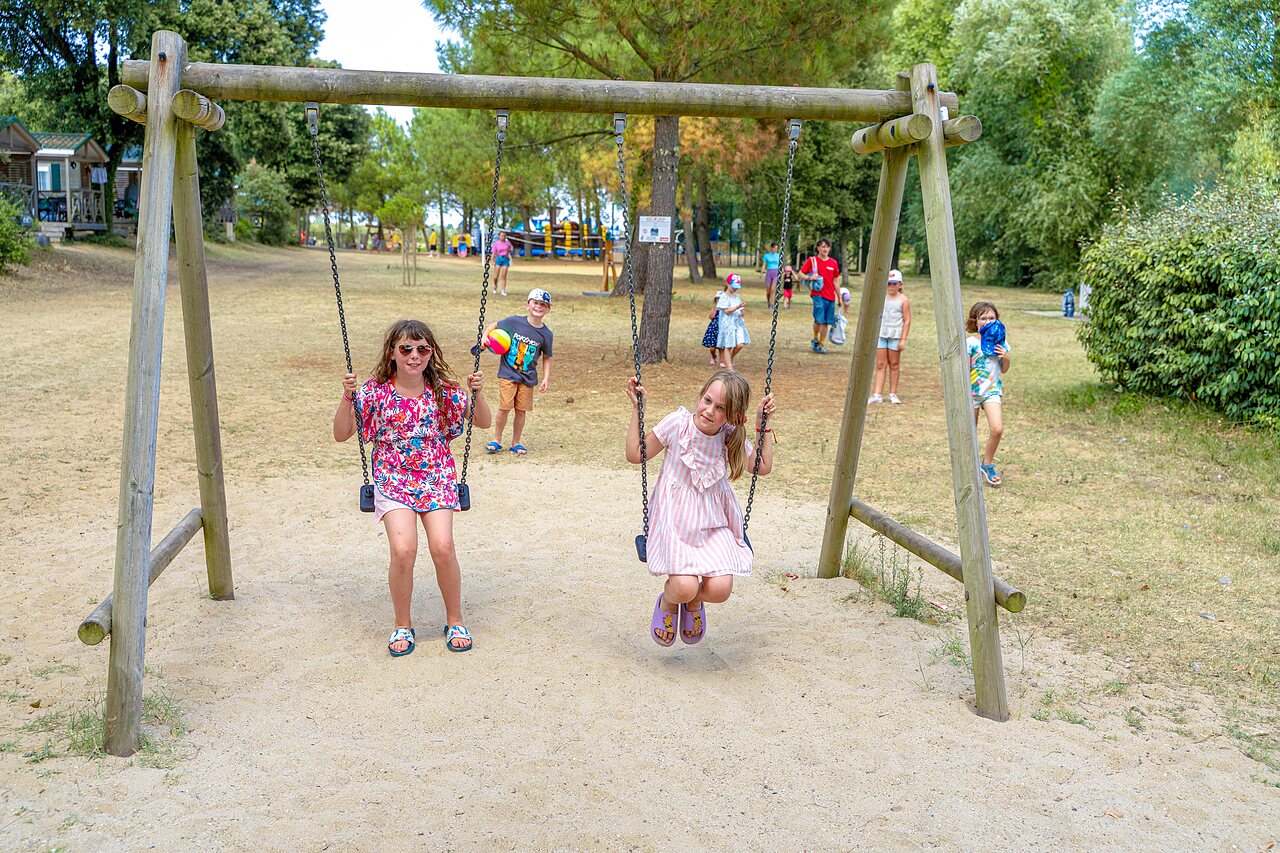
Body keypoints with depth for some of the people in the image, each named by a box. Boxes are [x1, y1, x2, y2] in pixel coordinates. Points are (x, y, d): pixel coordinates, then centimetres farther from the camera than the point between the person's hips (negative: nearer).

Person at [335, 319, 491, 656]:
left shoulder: (443, 390, -3)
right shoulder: (376, 391, -6)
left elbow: (484, 423, 4)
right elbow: (341, 434, -2)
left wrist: (477, 393, -14)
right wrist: (347, 397, -17)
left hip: (437, 479, 1)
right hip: (393, 480, -1)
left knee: (442, 547, -18)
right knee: (403, 550, -20)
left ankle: (455, 621, 6)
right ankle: (402, 625, 5)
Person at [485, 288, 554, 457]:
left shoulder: (546, 334, -3)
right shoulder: (514, 322, -7)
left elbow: (546, 358, 8)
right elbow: (494, 325, 9)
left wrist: (546, 379, 1)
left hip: (528, 378, 2)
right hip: (508, 374, -2)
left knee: (521, 410, 5)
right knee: (504, 408, -5)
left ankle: (516, 443, 21)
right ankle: (496, 440, 12)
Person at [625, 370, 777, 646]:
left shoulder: (733, 437, -2)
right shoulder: (677, 423, -11)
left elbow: (763, 467, 14)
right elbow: (635, 454, -1)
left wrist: (763, 423, 5)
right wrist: (636, 409, -8)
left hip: (712, 523, 3)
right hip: (673, 520, -3)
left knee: (720, 589, -19)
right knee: (684, 587, -26)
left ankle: (694, 602, 20)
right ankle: (668, 602, 14)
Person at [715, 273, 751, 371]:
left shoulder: (737, 296, 14)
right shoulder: (724, 297, -7)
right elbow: (727, 311, -16)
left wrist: (742, 312, -5)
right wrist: (738, 307, -26)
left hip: (738, 323, 6)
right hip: (728, 324, -6)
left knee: (740, 344, -5)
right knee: (728, 345, -1)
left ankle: (729, 359, 20)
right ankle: (729, 366, 7)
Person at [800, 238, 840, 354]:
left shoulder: (833, 263, 12)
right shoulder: (812, 260, 1)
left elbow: (835, 281, 17)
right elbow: (801, 273, 3)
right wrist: (809, 277, -18)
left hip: (830, 296, 4)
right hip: (818, 294, -4)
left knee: (827, 322, 4)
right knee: (819, 320, -15)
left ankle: (821, 345, 15)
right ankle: (815, 340, 9)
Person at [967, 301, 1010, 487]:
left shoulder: (1000, 342, 5)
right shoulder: (970, 343, -8)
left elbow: (1004, 370, 15)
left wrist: (1006, 358, -6)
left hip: (993, 390, 2)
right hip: (972, 392, -2)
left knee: (997, 429, -15)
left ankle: (987, 464, 6)